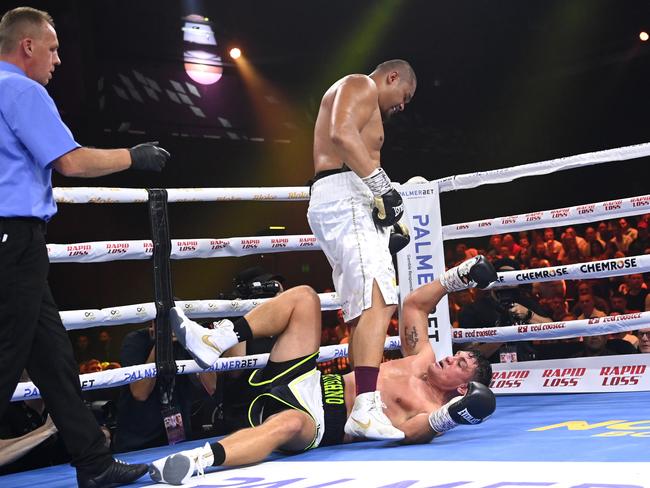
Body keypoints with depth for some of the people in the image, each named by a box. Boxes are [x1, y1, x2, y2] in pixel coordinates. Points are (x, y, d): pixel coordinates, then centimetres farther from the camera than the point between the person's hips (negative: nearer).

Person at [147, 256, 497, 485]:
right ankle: (211, 343, -14)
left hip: (318, 422, -9)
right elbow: (413, 305, 26)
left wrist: (449, 416, -38)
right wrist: (460, 276, 22)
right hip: (305, 382, 9)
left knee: (288, 424, -48)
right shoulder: (424, 360, 19)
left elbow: (402, 435, -25)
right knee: (304, 297, -2)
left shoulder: (433, 412, -4)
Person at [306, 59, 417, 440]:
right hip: (345, 197, -11)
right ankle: (367, 408, -34)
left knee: (365, 310, 8)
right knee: (378, 301, -23)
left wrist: (387, 228, 19)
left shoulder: (368, 106, 33)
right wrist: (383, 185, -23)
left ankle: (363, 408, 6)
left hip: (335, 207, 11)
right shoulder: (360, 85, 4)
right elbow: (341, 134, -18)